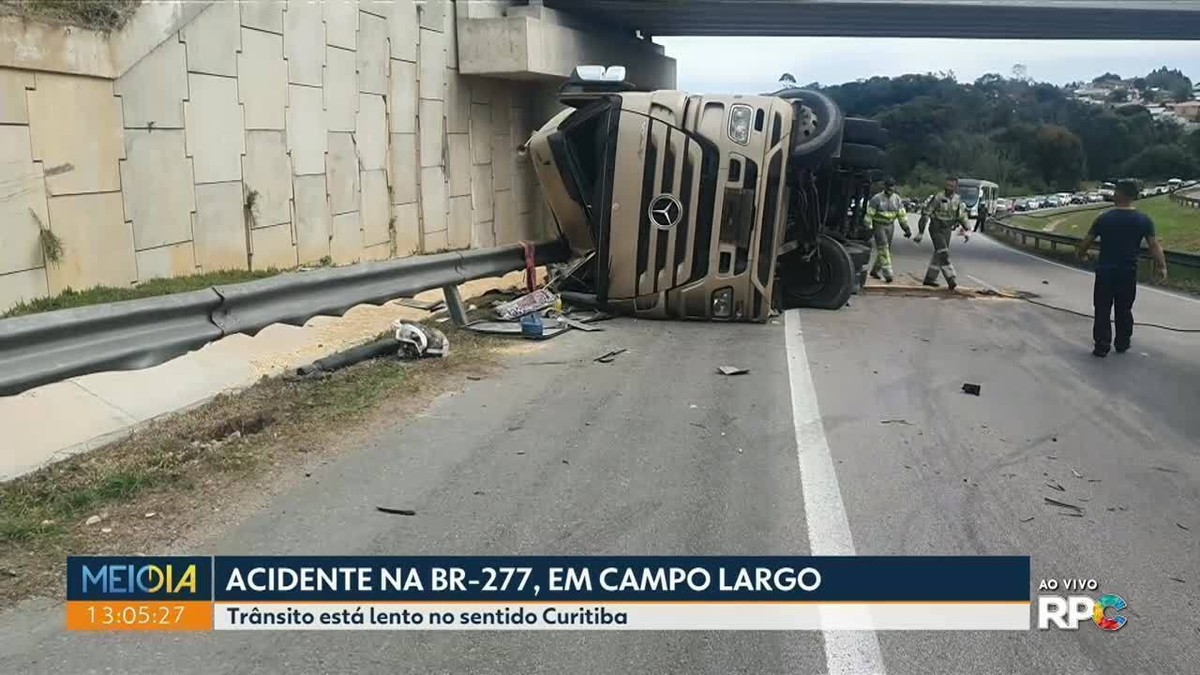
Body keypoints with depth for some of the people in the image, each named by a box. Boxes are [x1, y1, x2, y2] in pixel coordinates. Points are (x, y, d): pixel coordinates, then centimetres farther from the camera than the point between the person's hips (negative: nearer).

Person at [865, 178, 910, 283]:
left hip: (890, 226, 5)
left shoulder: (897, 199, 0)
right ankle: (888, 274, -18)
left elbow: (902, 214, 2)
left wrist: (906, 228, -4)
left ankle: (874, 270, 26)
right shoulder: (877, 199, -14)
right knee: (883, 248, -15)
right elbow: (869, 214, -12)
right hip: (878, 226, -5)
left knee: (886, 249, 9)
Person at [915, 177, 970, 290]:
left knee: (939, 254, 10)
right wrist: (920, 233, -18)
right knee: (943, 254, -16)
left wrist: (966, 231, 10)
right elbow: (925, 214, -16)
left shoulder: (957, 200, 1)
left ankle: (929, 278, 20)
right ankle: (951, 279, -19)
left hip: (947, 230, 6)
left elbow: (962, 216, 15)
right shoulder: (938, 198, -18)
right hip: (936, 229, -6)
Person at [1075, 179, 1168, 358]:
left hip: (1105, 271, -2)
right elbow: (1154, 245, -8)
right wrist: (1162, 266, -7)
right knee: (1124, 310, 15)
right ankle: (1122, 344, 24)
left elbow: (1086, 242, 1)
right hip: (1128, 272, 2)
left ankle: (1102, 347, 1)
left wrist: (1081, 254, 20)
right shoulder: (1144, 220, -3)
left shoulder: (1104, 218, -6)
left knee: (1102, 310, 3)